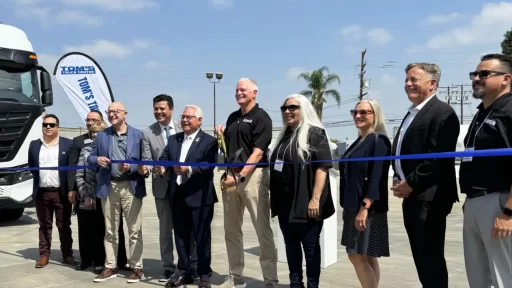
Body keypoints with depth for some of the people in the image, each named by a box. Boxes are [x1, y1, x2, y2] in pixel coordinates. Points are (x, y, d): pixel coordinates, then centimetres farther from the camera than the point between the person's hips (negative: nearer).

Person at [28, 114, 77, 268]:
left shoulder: (68, 144, -1)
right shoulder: (34, 145, 9)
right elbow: (31, 167, 17)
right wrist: (40, 176, 4)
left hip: (61, 192, -2)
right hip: (41, 192, 3)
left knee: (64, 226, 5)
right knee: (44, 226, 10)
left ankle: (67, 255, 14)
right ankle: (44, 255, 18)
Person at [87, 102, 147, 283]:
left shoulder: (138, 134, 2)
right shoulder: (101, 136, 11)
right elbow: (90, 159, 9)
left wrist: (131, 167, -18)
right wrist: (97, 160, -13)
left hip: (131, 186, -3)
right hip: (108, 187, 3)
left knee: (134, 230, 1)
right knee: (109, 230, 11)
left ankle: (137, 267, 9)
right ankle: (110, 267, 20)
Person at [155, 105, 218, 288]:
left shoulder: (209, 141, -4)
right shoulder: (173, 139, 15)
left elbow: (209, 165, -17)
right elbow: (164, 158, 5)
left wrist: (189, 169, -31)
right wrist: (162, 167, -17)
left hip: (199, 196, -5)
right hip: (177, 195, 6)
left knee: (202, 237, 3)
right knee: (181, 236, 13)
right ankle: (185, 272, 26)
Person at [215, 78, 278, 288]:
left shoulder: (261, 117, -4)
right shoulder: (232, 117, 17)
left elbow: (258, 153, -13)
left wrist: (240, 177, -22)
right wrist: (220, 137, 3)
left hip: (253, 175, -7)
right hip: (231, 176, 7)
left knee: (263, 229, -4)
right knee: (231, 229, 10)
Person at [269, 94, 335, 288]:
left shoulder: (315, 134, -7)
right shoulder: (284, 136, 14)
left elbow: (322, 168, -15)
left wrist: (315, 199, -22)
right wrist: (273, 198, 15)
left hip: (306, 203, -7)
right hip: (285, 202, 7)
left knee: (310, 246, 5)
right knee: (291, 245, 14)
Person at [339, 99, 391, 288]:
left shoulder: (379, 140, -10)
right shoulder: (358, 142, 15)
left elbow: (377, 177, -18)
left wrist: (365, 207, -23)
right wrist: (347, 206, 16)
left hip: (369, 209, -8)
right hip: (353, 207, 8)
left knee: (359, 256, -8)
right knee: (366, 257, 12)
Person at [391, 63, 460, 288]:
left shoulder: (442, 112, -10)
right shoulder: (411, 114, 20)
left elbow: (439, 157, -20)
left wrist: (411, 183, -17)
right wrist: (399, 181, 6)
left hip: (428, 198, -9)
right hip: (411, 197, 9)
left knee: (431, 259, -4)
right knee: (421, 259, 14)